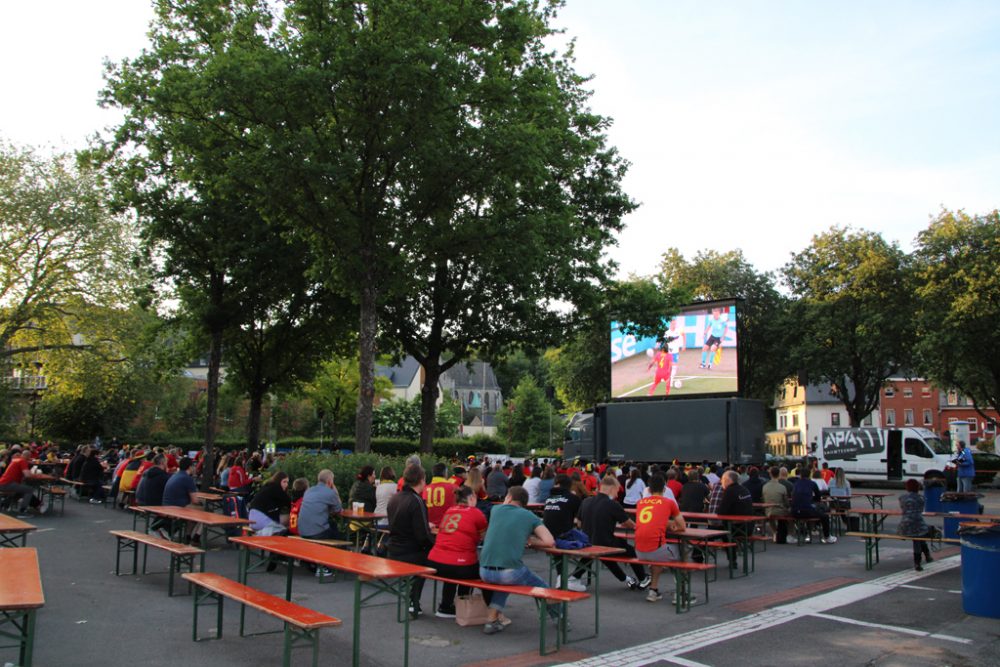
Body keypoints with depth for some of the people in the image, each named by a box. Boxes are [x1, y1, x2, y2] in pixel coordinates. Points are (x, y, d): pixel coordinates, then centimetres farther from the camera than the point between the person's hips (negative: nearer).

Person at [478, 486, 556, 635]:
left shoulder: (496, 510, 15)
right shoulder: (529, 516, 8)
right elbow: (550, 542, -1)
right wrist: (529, 540, 13)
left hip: (485, 572, 3)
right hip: (511, 572, -3)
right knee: (541, 587, 24)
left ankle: (493, 617, 24)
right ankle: (559, 618, 38)